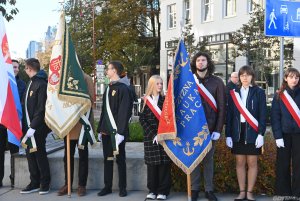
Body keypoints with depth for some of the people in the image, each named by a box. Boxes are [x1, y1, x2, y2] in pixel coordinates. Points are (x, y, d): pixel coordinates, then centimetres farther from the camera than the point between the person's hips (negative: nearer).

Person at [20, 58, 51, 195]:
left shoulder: (41, 84, -14)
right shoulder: (31, 83, 13)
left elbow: (41, 109, -19)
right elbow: (27, 106, 14)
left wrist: (33, 127, -21)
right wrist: (26, 125, 9)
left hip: (38, 128, -8)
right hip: (29, 126, 8)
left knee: (40, 154, 2)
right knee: (30, 155, 10)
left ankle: (45, 184, 14)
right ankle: (34, 183, 20)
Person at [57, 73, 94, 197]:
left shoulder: (86, 78, -2)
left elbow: (90, 99, -7)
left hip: (82, 122, -4)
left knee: (83, 155, 4)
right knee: (68, 155, 9)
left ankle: (82, 185, 11)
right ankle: (67, 184, 19)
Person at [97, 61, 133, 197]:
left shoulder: (123, 88, -9)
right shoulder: (108, 88, 15)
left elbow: (124, 112, -16)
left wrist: (121, 132, -21)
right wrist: (100, 129, 15)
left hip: (117, 131, -7)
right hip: (107, 130, 7)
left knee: (120, 159, 3)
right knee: (107, 159, 11)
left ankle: (122, 187, 13)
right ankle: (107, 186, 20)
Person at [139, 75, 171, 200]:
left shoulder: (165, 100, 5)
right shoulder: (146, 100, 7)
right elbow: (142, 119, 1)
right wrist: (152, 134, -9)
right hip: (150, 137, 1)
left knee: (164, 163, -2)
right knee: (151, 163, 4)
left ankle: (163, 191, 4)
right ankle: (152, 190, 12)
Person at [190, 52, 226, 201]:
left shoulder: (217, 82, 1)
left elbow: (221, 107, -1)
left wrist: (218, 129, -7)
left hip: (210, 127, -1)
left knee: (208, 158, 7)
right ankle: (194, 189, 17)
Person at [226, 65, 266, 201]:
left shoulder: (259, 92, 1)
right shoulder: (233, 93, 6)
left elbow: (263, 115, -3)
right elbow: (229, 115, 5)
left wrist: (261, 134, -11)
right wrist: (228, 135, 0)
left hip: (253, 132, -2)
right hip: (238, 132, 2)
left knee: (252, 163, 5)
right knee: (240, 163, 7)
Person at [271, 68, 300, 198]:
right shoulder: (279, 95, 1)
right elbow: (275, 117, -1)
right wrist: (278, 136, -10)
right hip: (284, 134, 0)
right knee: (283, 165, 5)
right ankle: (283, 192, 15)